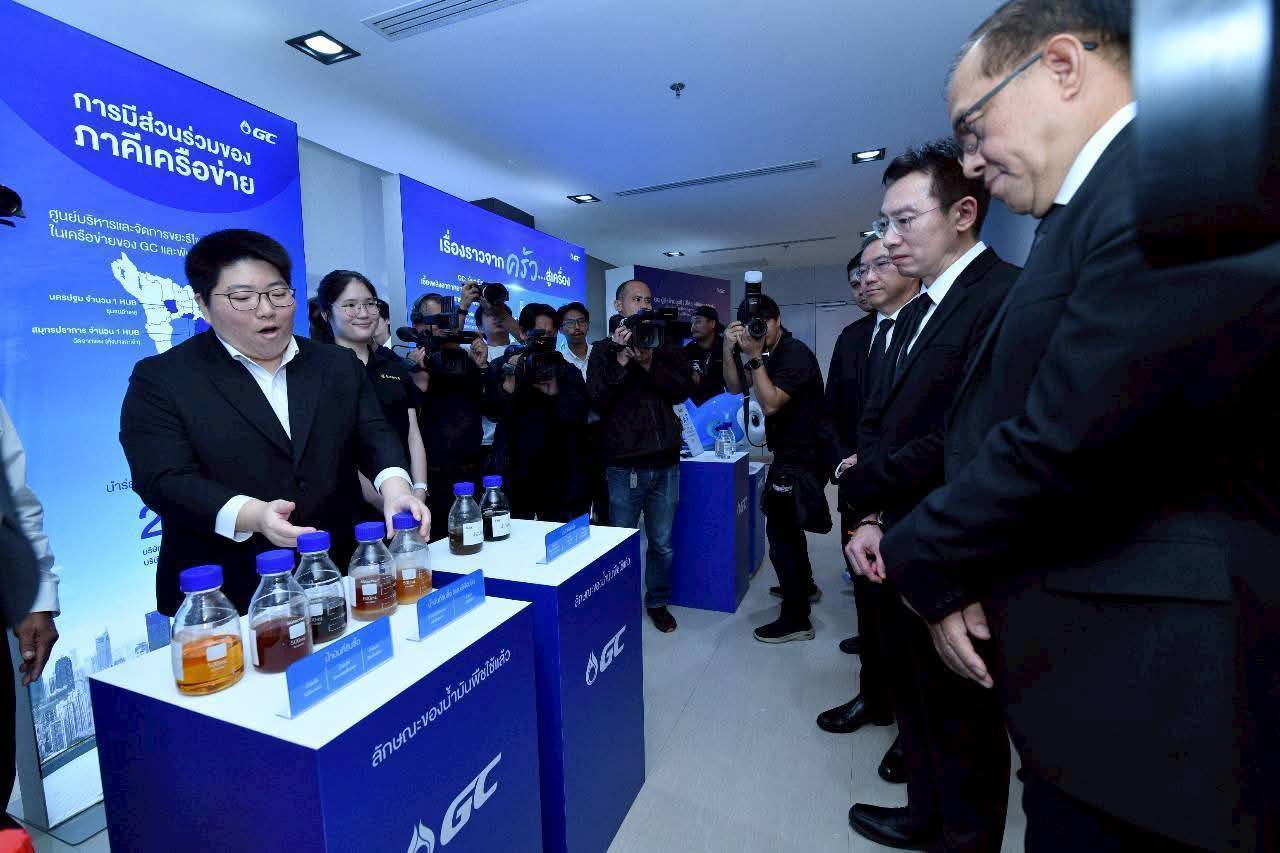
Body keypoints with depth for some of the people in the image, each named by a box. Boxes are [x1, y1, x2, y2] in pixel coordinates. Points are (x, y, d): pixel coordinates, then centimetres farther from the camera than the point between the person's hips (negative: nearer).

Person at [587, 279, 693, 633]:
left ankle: (658, 601, 30)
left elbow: (682, 391, -2)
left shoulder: (665, 349, 12)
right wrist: (621, 361, -16)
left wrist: (649, 364, -14)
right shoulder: (605, 350, 4)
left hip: (665, 462, 3)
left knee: (663, 543, 11)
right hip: (624, 464, -2)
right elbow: (596, 402, -8)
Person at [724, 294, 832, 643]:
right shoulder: (769, 353, 9)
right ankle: (802, 584, 43)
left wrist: (754, 357, -25)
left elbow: (770, 403, -24)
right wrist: (729, 351, -10)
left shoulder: (795, 354, -17)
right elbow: (735, 387, 4)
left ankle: (796, 619, 3)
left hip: (805, 455, -10)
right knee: (784, 524, 22)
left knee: (780, 530, -7)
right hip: (791, 451, 10)